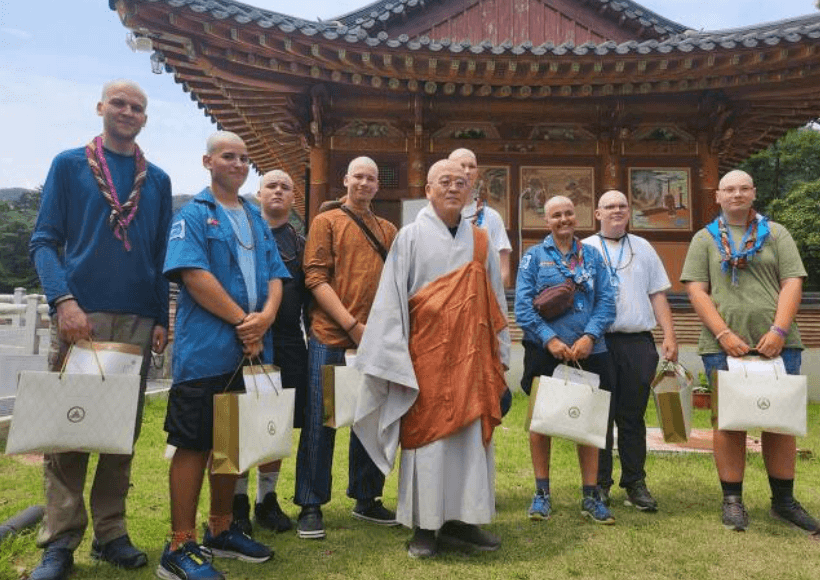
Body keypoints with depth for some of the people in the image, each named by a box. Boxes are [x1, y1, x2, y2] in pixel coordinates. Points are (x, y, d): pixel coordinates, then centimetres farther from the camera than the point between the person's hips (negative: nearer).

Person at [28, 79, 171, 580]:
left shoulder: (158, 180, 14)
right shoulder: (69, 165, 8)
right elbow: (44, 240, 1)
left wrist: (161, 319, 5)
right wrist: (63, 300, -14)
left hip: (137, 319, 2)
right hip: (80, 314, -2)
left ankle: (111, 533, 18)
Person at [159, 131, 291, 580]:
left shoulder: (256, 219, 18)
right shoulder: (193, 214, -1)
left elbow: (275, 274, 12)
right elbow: (193, 273, -15)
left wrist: (266, 316, -9)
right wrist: (242, 319, -14)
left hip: (251, 348, 7)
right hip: (206, 350, -6)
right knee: (194, 443, -2)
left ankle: (221, 531, 27)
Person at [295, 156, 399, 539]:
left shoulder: (388, 230, 15)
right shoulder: (326, 222, 4)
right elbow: (315, 277, -6)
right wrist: (352, 324, -14)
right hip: (331, 337, -4)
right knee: (320, 422, 2)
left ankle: (366, 500, 26)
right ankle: (311, 507, 14)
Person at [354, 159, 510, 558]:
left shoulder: (480, 242, 11)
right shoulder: (410, 237, 0)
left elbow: (495, 301, 14)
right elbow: (391, 300, -4)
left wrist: (499, 354, 10)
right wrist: (395, 361, -10)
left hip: (472, 355, 4)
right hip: (426, 354, -4)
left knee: (472, 435, 6)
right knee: (425, 435, 1)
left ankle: (460, 520, 19)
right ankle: (424, 526, 13)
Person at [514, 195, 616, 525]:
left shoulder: (592, 256, 11)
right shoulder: (534, 256, 5)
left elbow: (606, 301, 4)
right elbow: (523, 305, -4)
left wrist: (590, 336, -12)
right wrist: (550, 339, -14)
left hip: (588, 352, 2)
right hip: (544, 351, -2)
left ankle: (591, 496, 19)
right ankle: (542, 493, 20)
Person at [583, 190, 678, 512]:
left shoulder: (643, 248, 17)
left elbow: (658, 294, 14)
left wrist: (669, 335, 4)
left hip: (639, 343, 2)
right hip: (599, 342, -2)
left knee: (633, 417, 8)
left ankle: (635, 484, 18)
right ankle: (600, 485, 13)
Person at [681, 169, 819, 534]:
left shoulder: (776, 234, 11)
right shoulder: (705, 239, 8)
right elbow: (696, 290, -1)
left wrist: (778, 331, -11)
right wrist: (724, 334, -12)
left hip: (776, 343, 2)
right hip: (724, 345, -1)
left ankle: (783, 500, 21)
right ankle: (732, 500, 12)